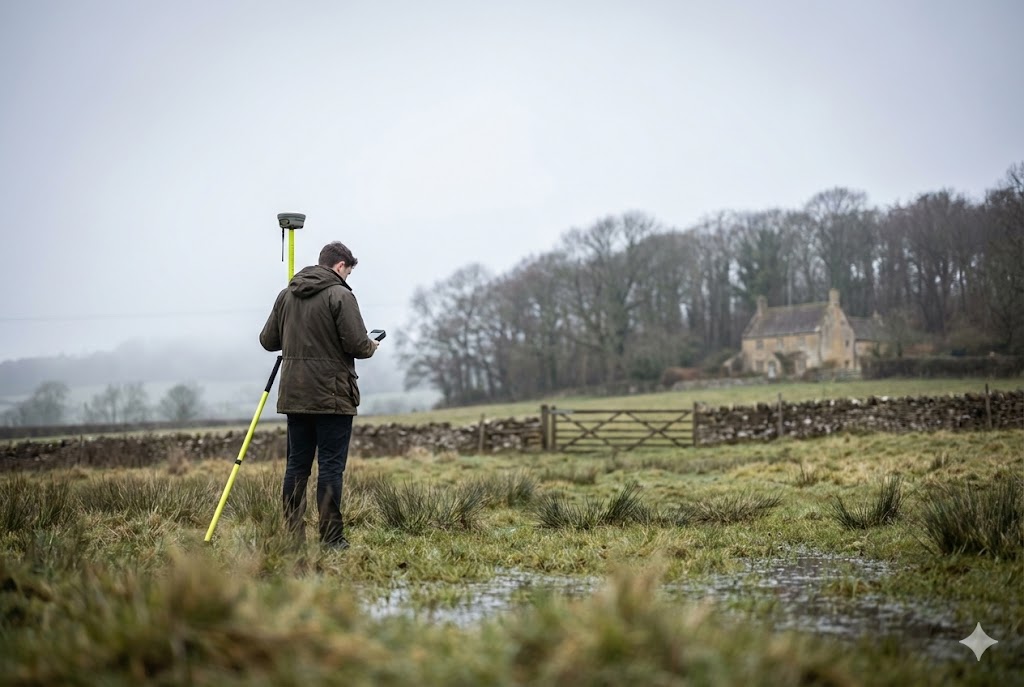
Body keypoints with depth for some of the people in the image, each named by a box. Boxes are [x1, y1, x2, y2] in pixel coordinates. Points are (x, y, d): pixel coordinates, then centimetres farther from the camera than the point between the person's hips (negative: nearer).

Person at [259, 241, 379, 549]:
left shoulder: (286, 295, 11)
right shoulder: (340, 295, -9)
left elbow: (267, 340, 14)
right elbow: (357, 345, -14)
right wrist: (372, 345, 8)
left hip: (295, 395, 6)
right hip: (332, 396, -6)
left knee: (297, 465, 9)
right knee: (331, 466, -4)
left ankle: (292, 535, 9)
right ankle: (331, 538, -4)